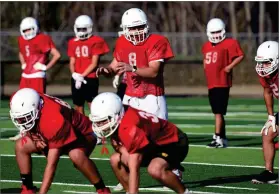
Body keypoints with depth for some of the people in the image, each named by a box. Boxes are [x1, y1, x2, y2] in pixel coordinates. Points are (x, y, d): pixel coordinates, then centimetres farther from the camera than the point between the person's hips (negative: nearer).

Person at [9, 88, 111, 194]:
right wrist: (34, 136, -18)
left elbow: (51, 165, -39)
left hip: (82, 133, -8)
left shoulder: (53, 120, -41)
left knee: (76, 156, -40)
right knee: (21, 146, -4)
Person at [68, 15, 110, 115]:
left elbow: (94, 63, -7)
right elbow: (72, 62, 12)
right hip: (76, 80, 5)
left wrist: (82, 76, -13)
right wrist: (75, 75, -8)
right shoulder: (73, 43, 13)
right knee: (78, 108, 10)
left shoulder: (96, 42, -4)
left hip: (90, 79, -5)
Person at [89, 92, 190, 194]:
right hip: (154, 144, 9)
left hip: (173, 143, -9)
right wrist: (121, 148, -20)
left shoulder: (130, 129, -35)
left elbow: (134, 170, -35)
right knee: (116, 160, 0)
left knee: (155, 170, -36)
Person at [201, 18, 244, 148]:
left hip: (222, 83, -8)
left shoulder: (229, 43, -6)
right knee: (217, 112, 12)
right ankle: (223, 139, 20)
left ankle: (218, 138, -12)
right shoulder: (207, 46, 17)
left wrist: (229, 67, -16)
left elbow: (240, 56, -11)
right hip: (211, 84, 8)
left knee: (219, 112, -11)